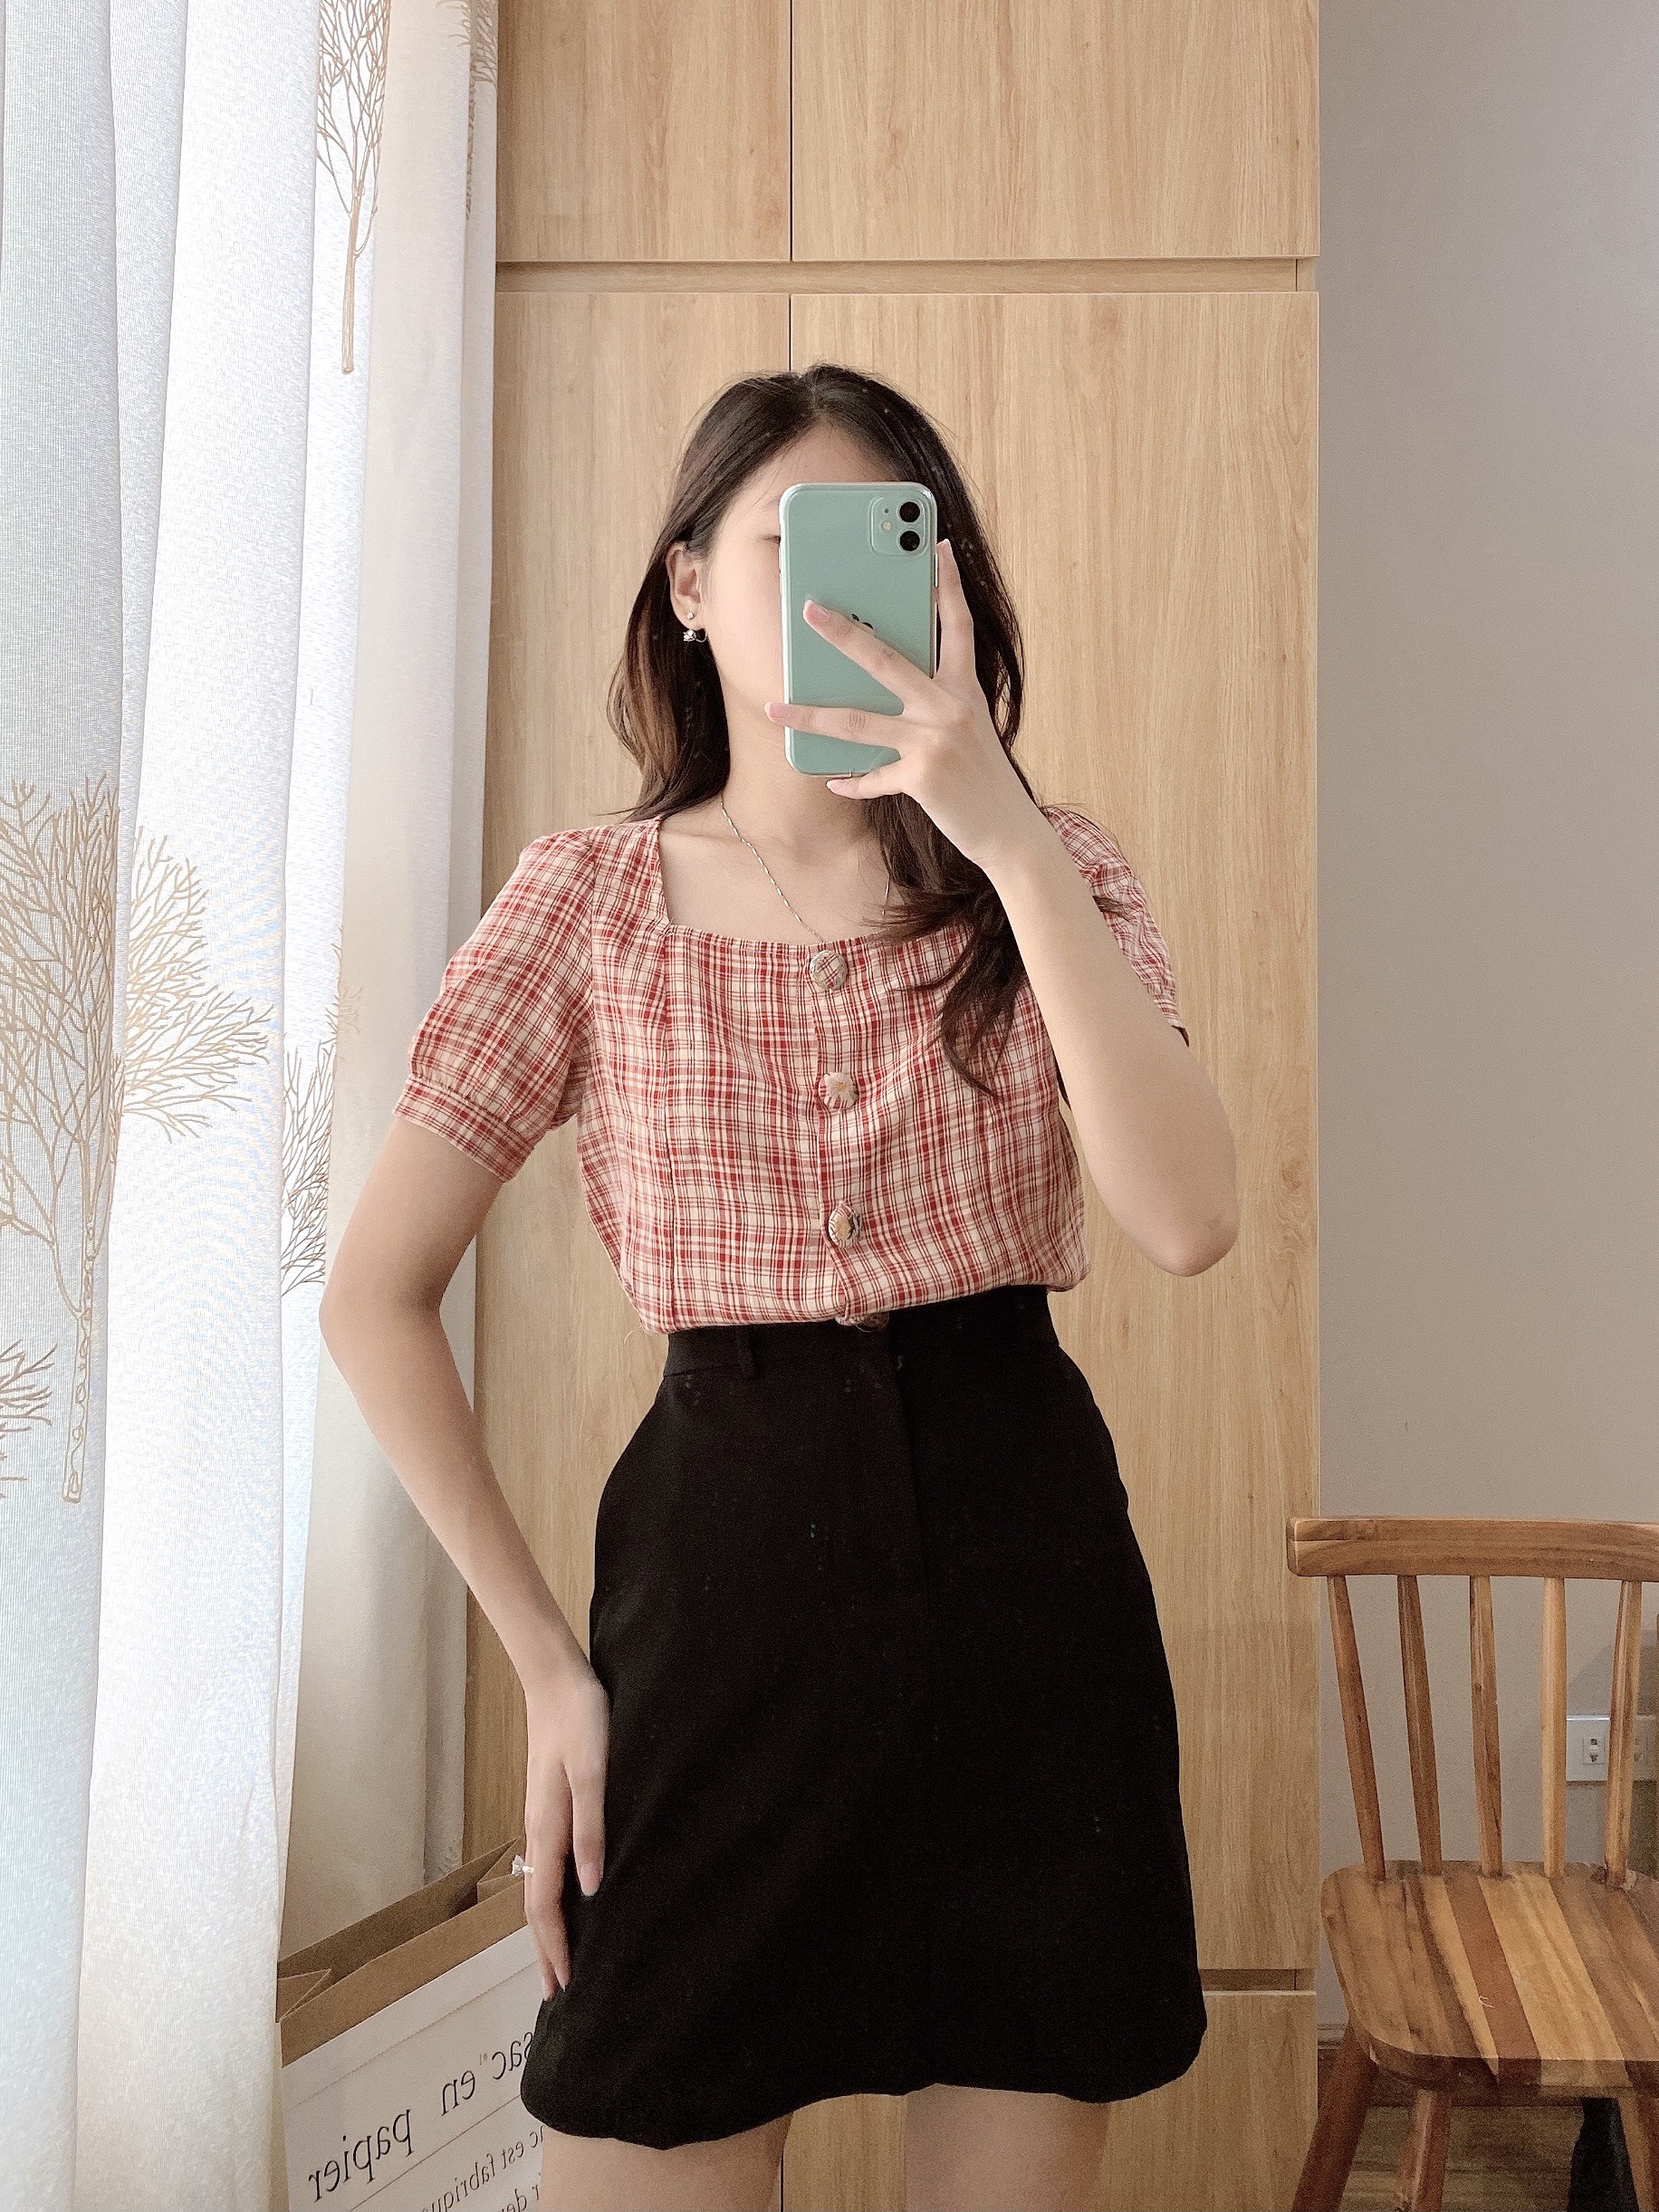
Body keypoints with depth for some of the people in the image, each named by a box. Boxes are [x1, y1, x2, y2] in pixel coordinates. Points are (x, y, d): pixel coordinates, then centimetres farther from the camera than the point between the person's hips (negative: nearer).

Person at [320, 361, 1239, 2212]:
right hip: (722, 1549, -1)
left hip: (1023, 1552, 2)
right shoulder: (590, 900, 1)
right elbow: (376, 1300, 0)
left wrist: (1008, 836, -20)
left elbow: (1187, 1218, -14)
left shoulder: (1046, 875, 4)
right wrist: (545, 1657, -3)